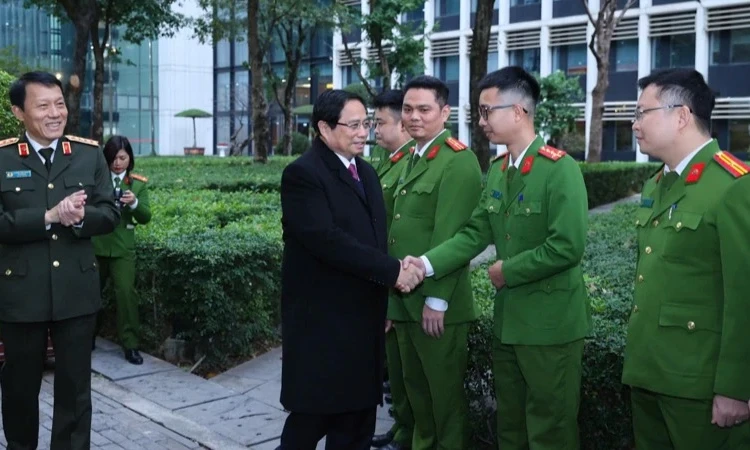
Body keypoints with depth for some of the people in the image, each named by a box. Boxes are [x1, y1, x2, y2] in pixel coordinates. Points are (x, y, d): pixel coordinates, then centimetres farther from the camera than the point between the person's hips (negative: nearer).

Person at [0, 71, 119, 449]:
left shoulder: (90, 153, 3)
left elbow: (110, 214, 1)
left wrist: (82, 218, -20)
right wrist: (48, 217, -24)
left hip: (76, 291, 1)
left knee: (75, 384, 10)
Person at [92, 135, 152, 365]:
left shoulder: (138, 183, 2)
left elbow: (145, 217, -3)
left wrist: (134, 203, -22)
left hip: (122, 247, -1)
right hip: (93, 245, 1)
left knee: (126, 293, -7)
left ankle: (131, 345, 2)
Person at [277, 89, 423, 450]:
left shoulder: (366, 172, 14)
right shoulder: (302, 173, -12)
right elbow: (326, 240, -23)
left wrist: (391, 283, 2)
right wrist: (392, 271, -21)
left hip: (364, 320, 8)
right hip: (321, 322, -7)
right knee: (311, 419, 3)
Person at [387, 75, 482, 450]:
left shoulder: (458, 161, -13)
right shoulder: (413, 159, 15)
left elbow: (450, 236, -19)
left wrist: (436, 299, -20)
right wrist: (394, 289, 13)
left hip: (435, 303, -8)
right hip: (403, 298, 8)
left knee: (445, 389, 6)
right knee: (415, 384, 18)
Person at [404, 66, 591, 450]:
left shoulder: (560, 169, -17)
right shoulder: (496, 170, 8)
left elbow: (567, 247, -24)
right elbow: (475, 233, 2)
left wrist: (508, 270, -14)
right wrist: (427, 263, -11)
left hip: (550, 322, -7)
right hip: (507, 318, 8)